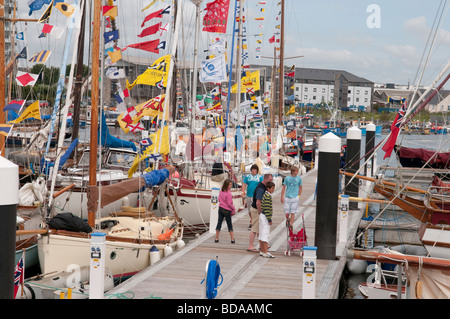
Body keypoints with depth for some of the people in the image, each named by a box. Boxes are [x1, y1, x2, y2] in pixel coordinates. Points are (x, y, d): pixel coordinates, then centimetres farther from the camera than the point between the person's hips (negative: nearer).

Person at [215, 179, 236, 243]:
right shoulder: (228, 193, -20)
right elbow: (229, 203, -18)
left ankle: (216, 238, 11)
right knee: (229, 225, 5)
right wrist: (233, 209, -4)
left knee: (219, 223, 10)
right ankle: (232, 239, 10)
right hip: (227, 210, -6)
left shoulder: (221, 191, 2)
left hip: (221, 208, 6)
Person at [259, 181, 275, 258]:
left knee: (262, 234, 13)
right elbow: (267, 208, -21)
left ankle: (261, 250, 19)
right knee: (265, 234, -8)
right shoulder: (268, 196, -17)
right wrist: (270, 219, -18)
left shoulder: (265, 194, 13)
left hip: (262, 216, 10)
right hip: (265, 217, -10)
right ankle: (265, 252, -8)